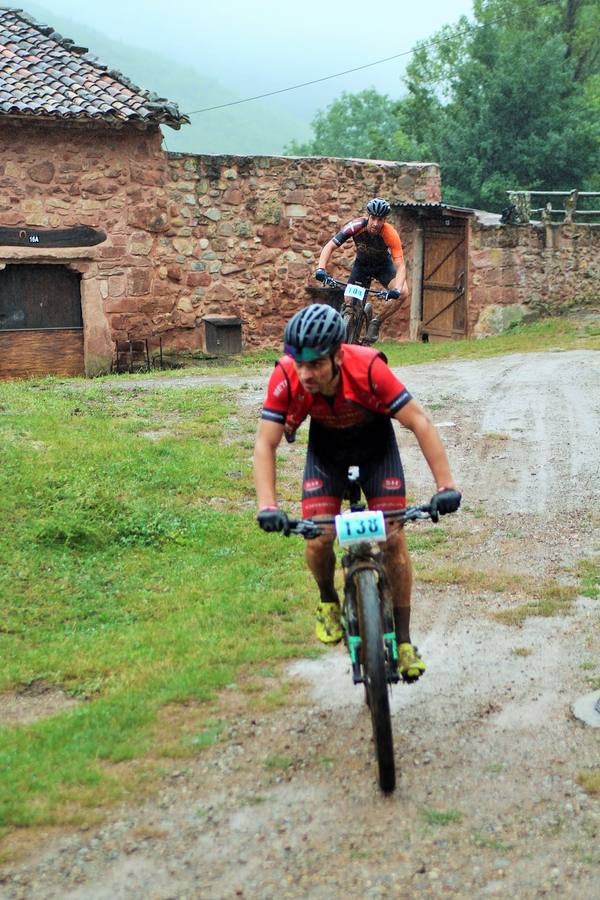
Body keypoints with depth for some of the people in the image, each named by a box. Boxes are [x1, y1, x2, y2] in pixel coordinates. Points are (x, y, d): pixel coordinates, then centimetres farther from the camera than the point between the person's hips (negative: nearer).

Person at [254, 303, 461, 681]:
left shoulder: (368, 368, -38)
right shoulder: (286, 378, -33)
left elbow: (420, 422, -33)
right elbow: (266, 443, -26)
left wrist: (446, 485, -38)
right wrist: (267, 506, -38)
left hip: (375, 441, -1)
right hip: (326, 445, 1)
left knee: (393, 537, -10)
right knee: (318, 536, -13)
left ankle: (403, 639, 3)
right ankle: (328, 602, 20)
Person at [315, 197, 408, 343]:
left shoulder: (391, 234, -33)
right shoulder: (356, 226, -31)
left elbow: (400, 266, -35)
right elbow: (329, 247, -29)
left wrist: (397, 290, -53)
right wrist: (321, 269, -46)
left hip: (383, 265, -1)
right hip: (362, 265, 1)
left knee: (403, 293, -25)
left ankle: (376, 322, -6)